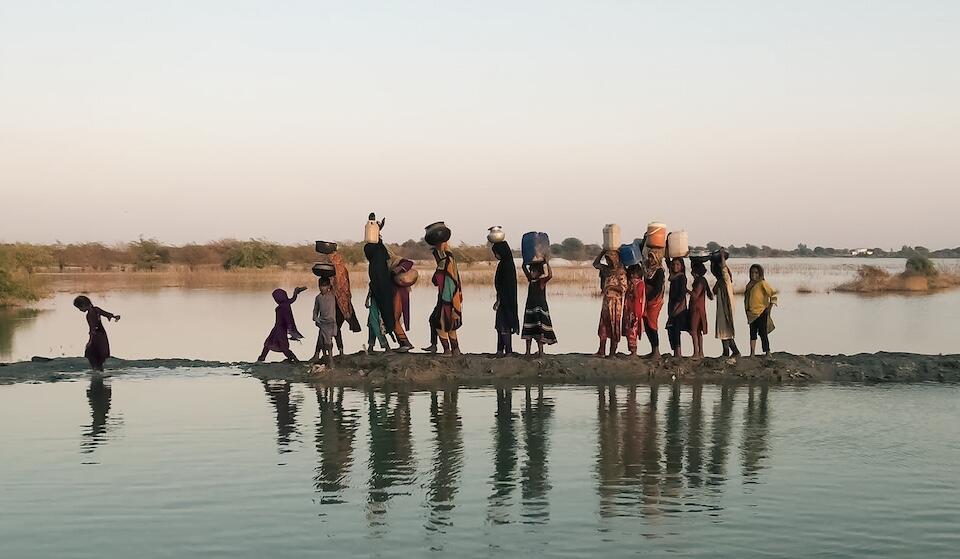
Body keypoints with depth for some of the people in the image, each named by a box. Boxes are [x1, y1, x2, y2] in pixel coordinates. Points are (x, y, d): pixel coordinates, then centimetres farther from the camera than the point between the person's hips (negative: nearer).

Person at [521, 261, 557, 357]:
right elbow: (524, 267, 15)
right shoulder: (531, 279, 9)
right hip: (530, 307, 6)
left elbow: (549, 275, -28)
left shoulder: (542, 280, -7)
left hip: (540, 308, -6)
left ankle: (540, 351, -2)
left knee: (540, 331, -6)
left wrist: (546, 264, -25)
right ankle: (528, 352, 13)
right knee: (528, 331, 8)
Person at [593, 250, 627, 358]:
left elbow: (623, 288, -14)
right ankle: (601, 351, 6)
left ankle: (612, 352, 4)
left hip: (615, 302, -7)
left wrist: (610, 286, -13)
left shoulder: (620, 271, -10)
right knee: (603, 326, 4)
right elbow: (596, 263, 24)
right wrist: (603, 252, 15)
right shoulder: (606, 269, 10)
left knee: (614, 327, -1)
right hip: (606, 301, 7)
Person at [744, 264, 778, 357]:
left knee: (763, 333, -3)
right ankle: (752, 353, 11)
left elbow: (773, 294, -13)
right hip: (752, 314, 7)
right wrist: (747, 310, 16)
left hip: (762, 313, -7)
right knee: (752, 333, 7)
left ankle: (767, 352, 7)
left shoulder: (762, 283, -10)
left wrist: (769, 308, -11)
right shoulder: (750, 284, 11)